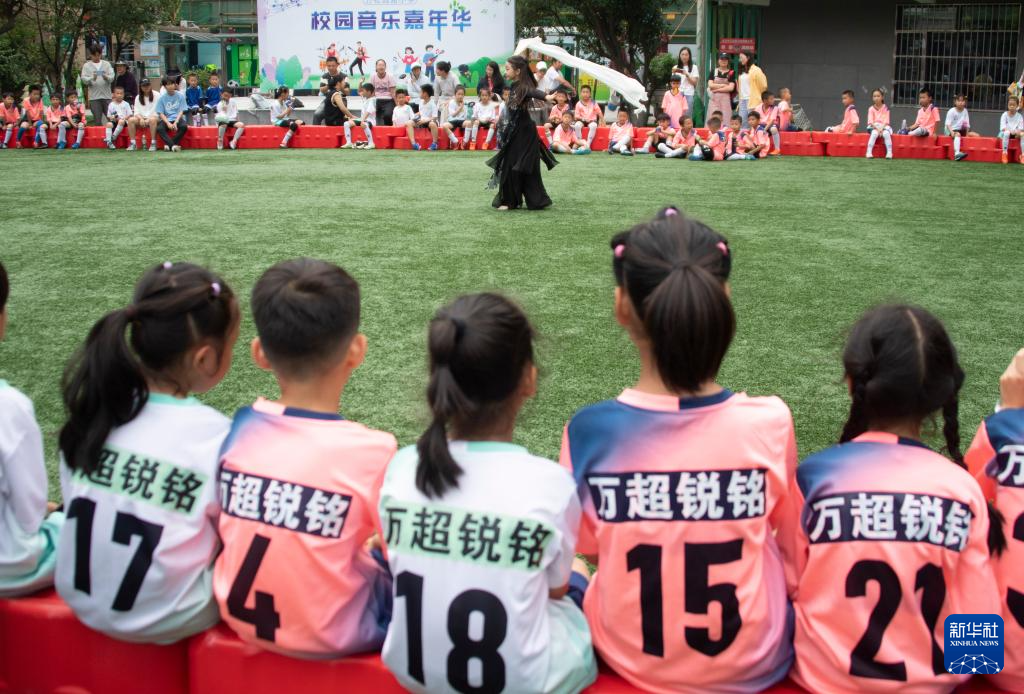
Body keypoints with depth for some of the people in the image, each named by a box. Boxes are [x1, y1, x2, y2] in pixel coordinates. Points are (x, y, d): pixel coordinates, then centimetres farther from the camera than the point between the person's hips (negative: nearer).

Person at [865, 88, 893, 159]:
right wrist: (877, 128, -19)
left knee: (886, 133, -32)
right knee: (874, 133, -34)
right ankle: (869, 152, -34)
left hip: (884, 126, 0)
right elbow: (870, 121, -5)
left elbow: (886, 120, -3)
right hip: (874, 127, 0)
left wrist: (882, 128, -18)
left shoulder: (885, 108, 3)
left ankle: (889, 152, -30)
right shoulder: (871, 108, 3)